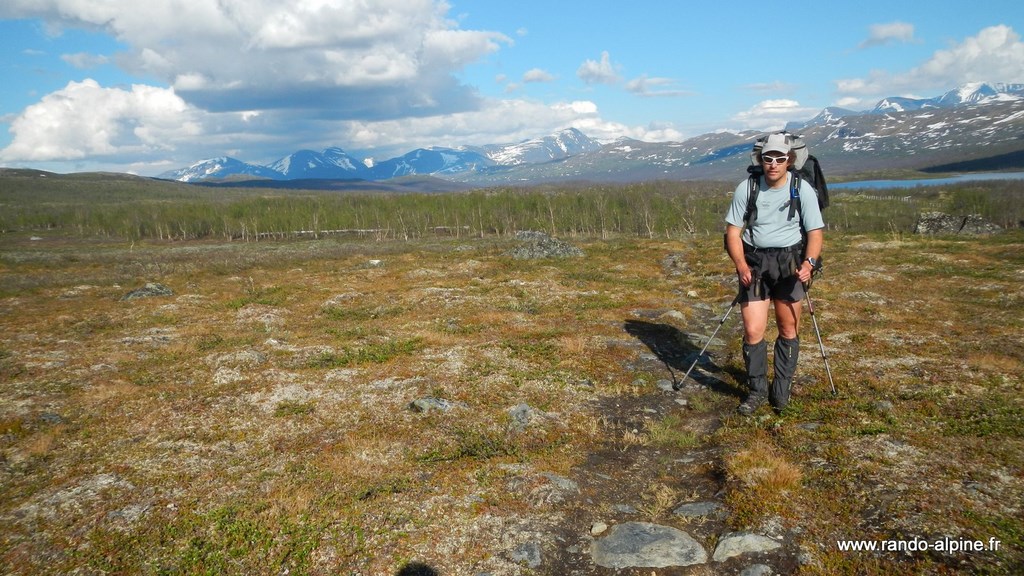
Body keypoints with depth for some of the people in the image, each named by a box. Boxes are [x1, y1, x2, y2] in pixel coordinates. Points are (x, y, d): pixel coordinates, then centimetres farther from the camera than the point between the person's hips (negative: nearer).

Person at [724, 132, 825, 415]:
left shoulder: (803, 189, -4)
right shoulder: (746, 188, -4)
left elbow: (815, 232, -3)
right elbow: (733, 231, -2)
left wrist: (809, 262, -21)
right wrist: (741, 265, -17)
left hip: (789, 261, 0)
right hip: (754, 261, 0)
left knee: (789, 329, 7)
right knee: (753, 331, -6)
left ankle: (781, 391, 23)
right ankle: (757, 391, 12)